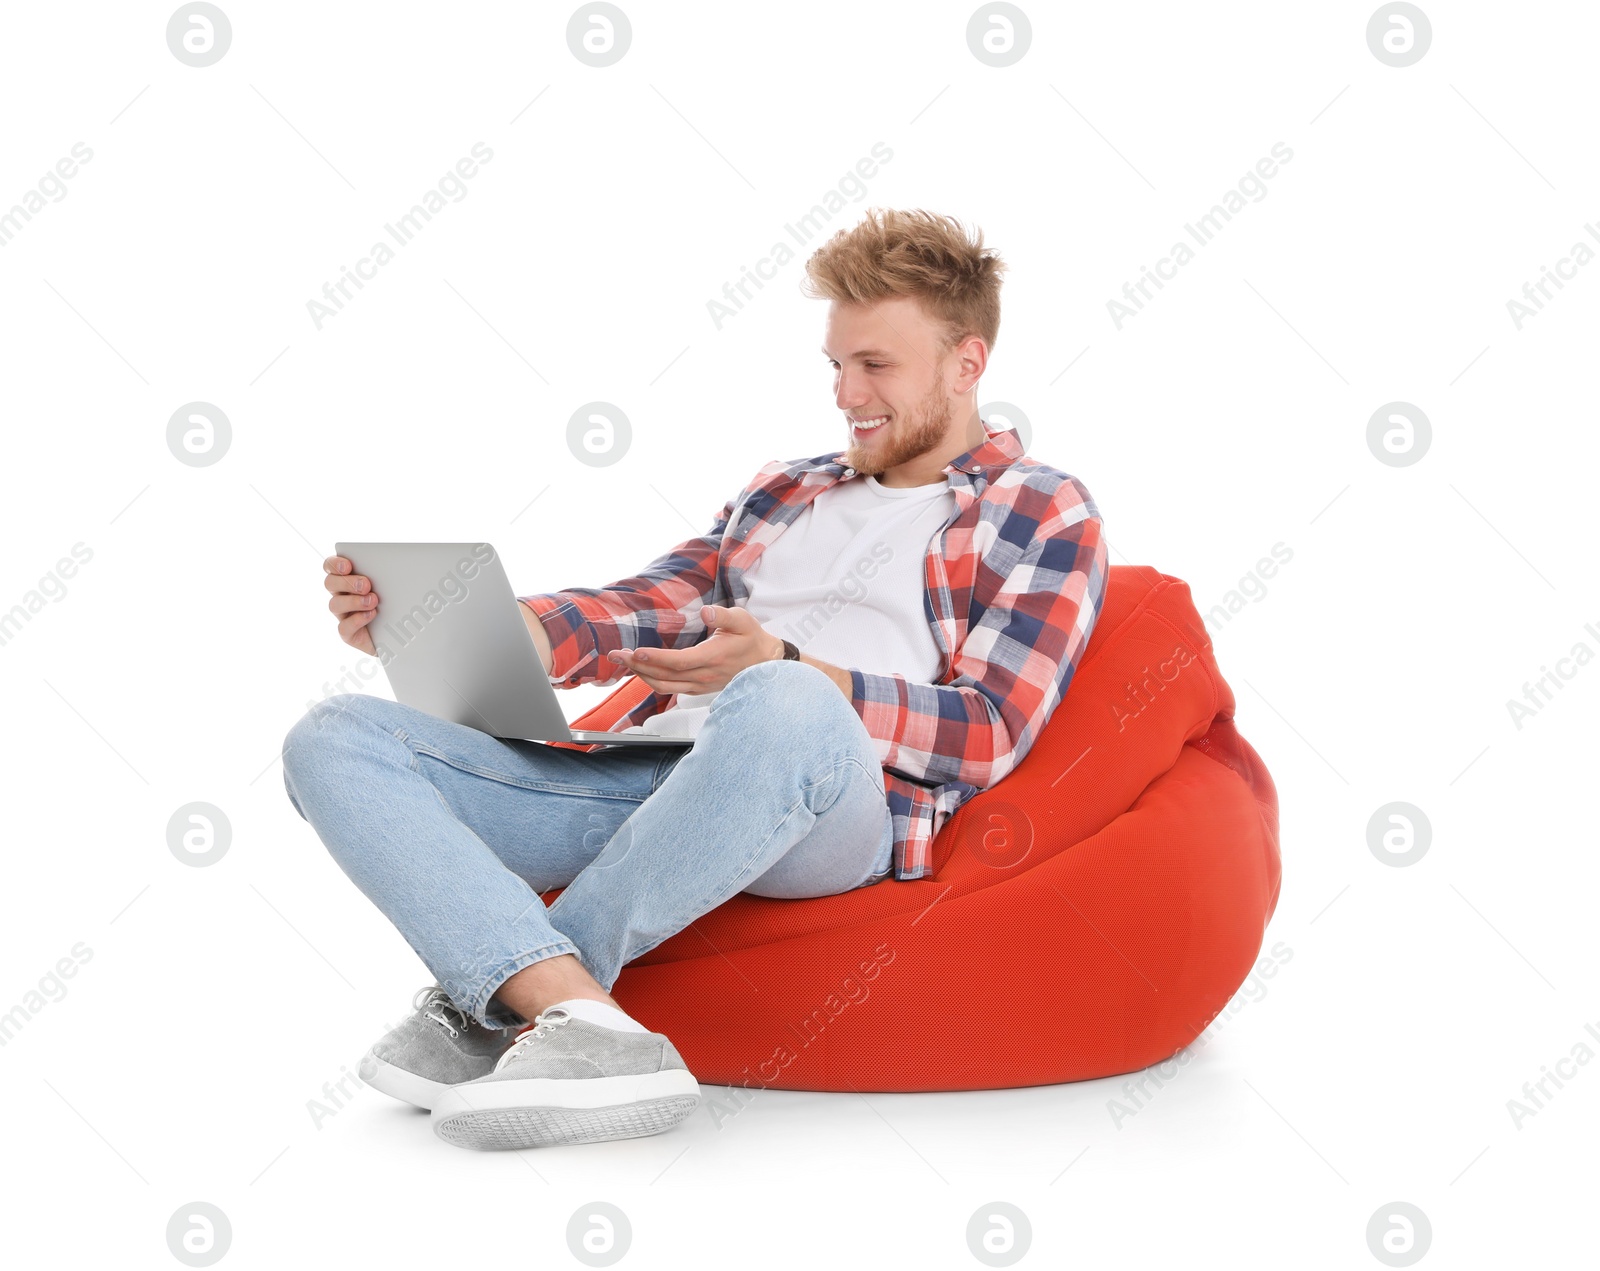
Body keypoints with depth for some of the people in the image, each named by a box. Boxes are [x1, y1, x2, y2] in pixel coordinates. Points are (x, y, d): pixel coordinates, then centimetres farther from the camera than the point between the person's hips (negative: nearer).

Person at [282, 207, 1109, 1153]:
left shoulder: (1044, 515, 12)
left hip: (841, 808, -6)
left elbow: (989, 732, -2)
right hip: (649, 774, 6)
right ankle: (575, 1017, -34)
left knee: (785, 712, -43)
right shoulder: (787, 490, 31)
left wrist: (779, 667, -17)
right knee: (335, 739, -11)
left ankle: (494, 1005, -24)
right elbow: (647, 610, 20)